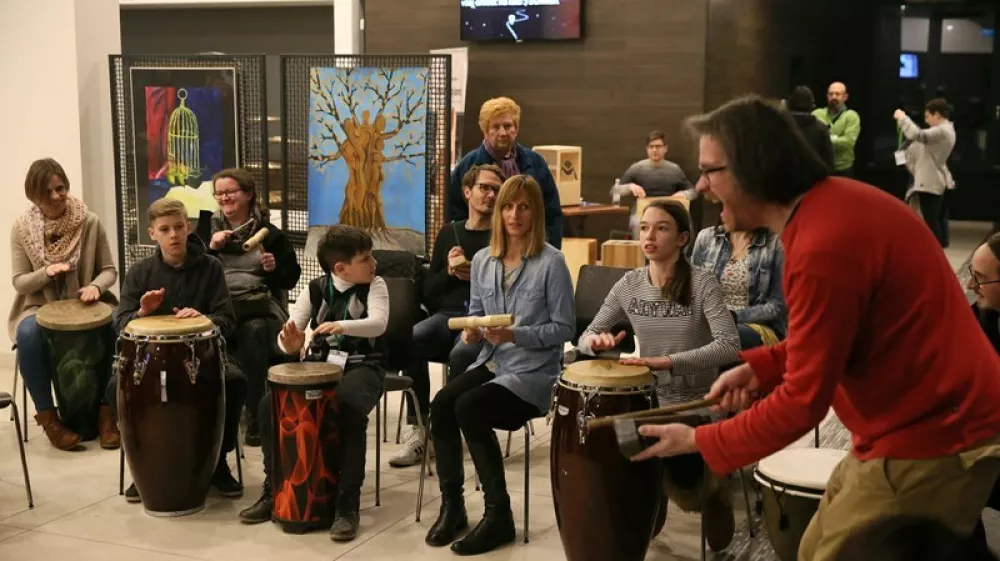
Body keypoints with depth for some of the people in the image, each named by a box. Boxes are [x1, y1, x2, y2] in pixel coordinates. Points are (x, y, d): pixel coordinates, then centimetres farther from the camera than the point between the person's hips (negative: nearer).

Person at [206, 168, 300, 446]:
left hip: (257, 302, -1)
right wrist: (210, 248, -8)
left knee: (255, 330, -36)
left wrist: (275, 267, -9)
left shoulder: (269, 232, 10)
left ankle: (255, 417, -28)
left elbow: (291, 279, 11)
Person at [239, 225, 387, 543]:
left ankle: (348, 503, -23)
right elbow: (288, 332, -3)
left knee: (350, 412, -35)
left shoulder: (374, 286, -3)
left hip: (360, 366, -4)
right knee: (269, 406, -15)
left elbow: (378, 323, -23)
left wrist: (342, 326, -43)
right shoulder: (316, 289, 4)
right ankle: (274, 489, 3)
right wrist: (290, 343, -29)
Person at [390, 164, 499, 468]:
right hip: (447, 314, 4)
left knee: (461, 353, -37)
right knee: (410, 339, -29)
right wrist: (448, 272, -2)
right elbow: (428, 290, 17)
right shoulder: (449, 232, 18)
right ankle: (419, 428, -22)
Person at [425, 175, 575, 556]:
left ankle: (498, 515, -13)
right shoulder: (482, 260, 8)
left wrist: (515, 335, -22)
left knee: (469, 408, -27)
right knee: (441, 404, -21)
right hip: (491, 362, 6)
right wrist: (471, 331, -7)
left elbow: (564, 328, -9)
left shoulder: (552, 262, -10)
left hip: (534, 372, -5)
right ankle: (451, 505, -6)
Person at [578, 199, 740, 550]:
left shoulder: (701, 283, -14)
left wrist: (668, 361, -36)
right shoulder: (629, 285, 0)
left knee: (681, 479, -20)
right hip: (649, 400, 4)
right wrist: (597, 341, -22)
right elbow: (585, 337, 4)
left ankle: (711, 487, 18)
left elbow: (730, 346, -26)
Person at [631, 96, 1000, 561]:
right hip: (932, 421, 10)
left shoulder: (824, 247, -26)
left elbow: (803, 402, -21)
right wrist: (761, 366, 6)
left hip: (926, 444, -10)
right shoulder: (834, 201, 5)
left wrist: (698, 441, -10)